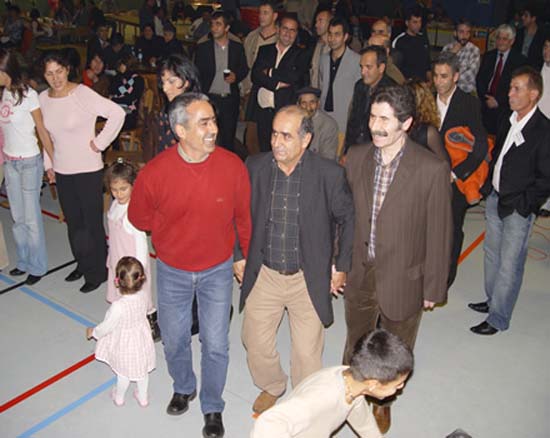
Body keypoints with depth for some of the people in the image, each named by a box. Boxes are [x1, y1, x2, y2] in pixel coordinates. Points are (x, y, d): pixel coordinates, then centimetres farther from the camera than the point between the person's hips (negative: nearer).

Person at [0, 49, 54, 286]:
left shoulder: (28, 95, -13)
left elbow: (42, 130, -9)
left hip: (29, 162, -6)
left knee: (31, 217, 2)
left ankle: (37, 266, 16)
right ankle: (24, 261, 27)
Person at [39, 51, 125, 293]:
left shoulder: (83, 94, -15)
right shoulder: (43, 98, 4)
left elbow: (117, 113, -21)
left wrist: (100, 142, -17)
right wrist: (48, 164, 14)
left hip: (88, 169, -6)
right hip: (61, 171, 6)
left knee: (92, 223, 1)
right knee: (73, 222, 16)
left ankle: (97, 272, 17)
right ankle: (82, 264, 34)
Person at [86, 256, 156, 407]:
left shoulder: (118, 307, -37)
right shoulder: (143, 296, -22)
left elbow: (106, 326, -21)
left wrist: (93, 332, 0)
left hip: (125, 345, -4)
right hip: (142, 342, 4)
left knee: (123, 373, 23)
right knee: (142, 370, 25)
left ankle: (119, 397, 50)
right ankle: (143, 397, 47)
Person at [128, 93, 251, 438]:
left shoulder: (233, 166, -19)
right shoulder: (154, 173, -21)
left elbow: (244, 215, -2)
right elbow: (139, 218, -1)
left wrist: (247, 256, 7)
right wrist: (180, 230, 0)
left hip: (218, 269, 0)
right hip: (172, 271, 1)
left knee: (216, 344, 7)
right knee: (174, 340, 19)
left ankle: (213, 408, 34)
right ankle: (184, 388, 50)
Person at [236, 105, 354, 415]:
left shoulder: (329, 174, -16)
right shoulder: (255, 166, -8)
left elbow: (348, 218, -2)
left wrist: (342, 266, 0)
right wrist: (240, 255, 7)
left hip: (308, 279, -2)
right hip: (263, 275, 3)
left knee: (307, 353, 8)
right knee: (255, 342, 16)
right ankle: (271, 387, 47)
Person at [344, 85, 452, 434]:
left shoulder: (433, 169, -18)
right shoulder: (356, 158, -5)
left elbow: (439, 234, -12)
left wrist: (434, 288, -7)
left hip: (403, 280, -2)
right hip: (360, 274, 3)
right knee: (356, 345, 24)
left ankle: (383, 402, 50)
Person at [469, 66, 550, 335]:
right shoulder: (508, 122, 4)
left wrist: (521, 203, -15)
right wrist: (489, 187, 8)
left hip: (518, 208, -7)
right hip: (495, 198, 7)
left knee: (509, 264, 2)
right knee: (492, 254, 19)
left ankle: (498, 318, 15)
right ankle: (493, 300, 39)